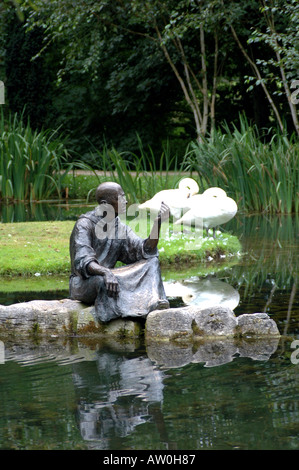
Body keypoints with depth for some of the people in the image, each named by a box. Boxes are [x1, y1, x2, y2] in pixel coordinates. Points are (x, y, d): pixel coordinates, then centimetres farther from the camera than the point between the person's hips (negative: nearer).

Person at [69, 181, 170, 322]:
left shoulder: (120, 227, 8)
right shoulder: (85, 224, -14)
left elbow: (145, 251, -2)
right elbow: (83, 262, -27)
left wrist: (158, 222, -13)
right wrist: (106, 273, -45)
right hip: (82, 283, -7)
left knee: (151, 261, -8)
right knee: (102, 280, -42)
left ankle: (153, 302, -33)